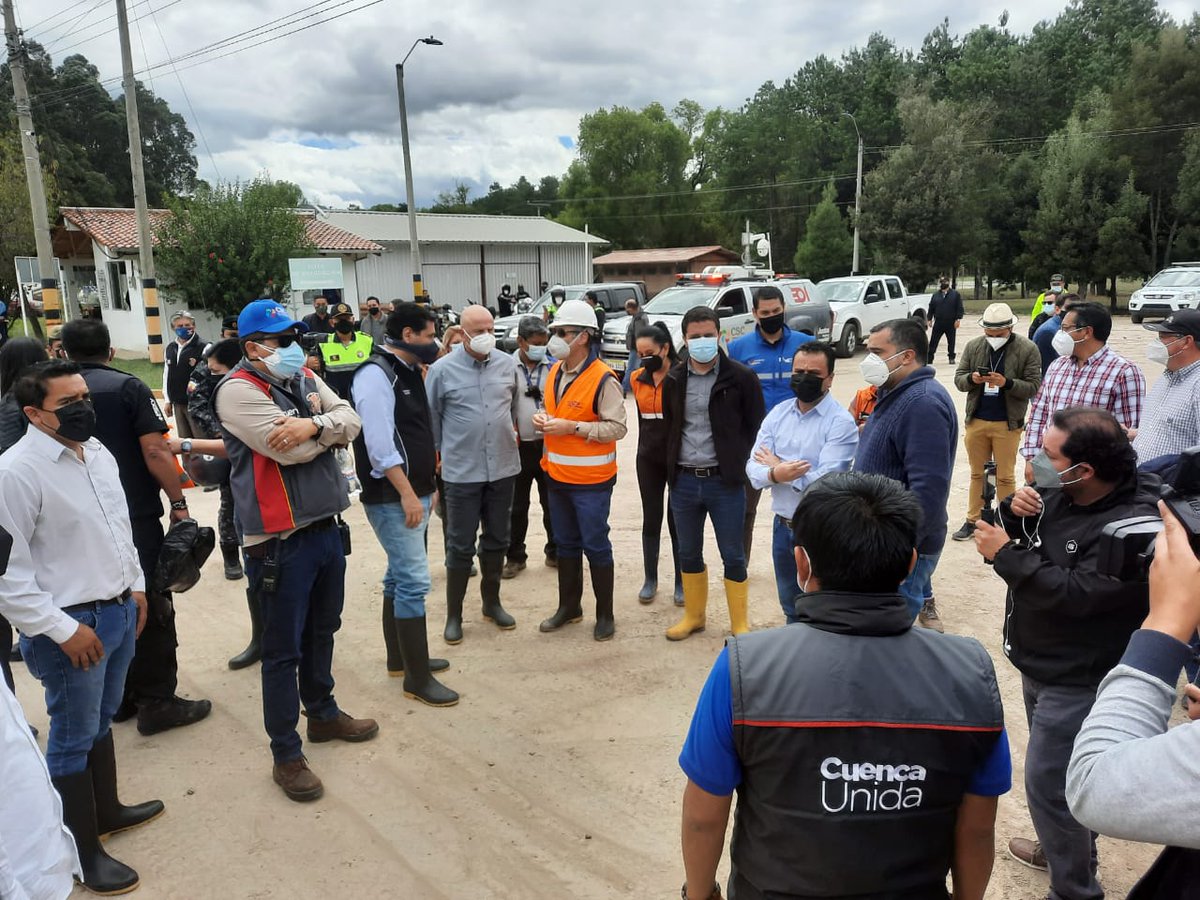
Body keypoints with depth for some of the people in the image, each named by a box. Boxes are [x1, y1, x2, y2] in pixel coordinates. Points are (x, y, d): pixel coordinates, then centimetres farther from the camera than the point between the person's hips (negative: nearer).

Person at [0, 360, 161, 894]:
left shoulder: (98, 453, 6)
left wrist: (136, 588, 15)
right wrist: (63, 629, -17)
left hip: (118, 610, 7)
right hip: (70, 627, -7)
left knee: (102, 720, 23)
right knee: (73, 738, 7)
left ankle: (106, 810, 42)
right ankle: (83, 851, 23)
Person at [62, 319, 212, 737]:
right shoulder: (128, 387, -8)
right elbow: (154, 451, -16)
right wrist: (178, 502, -9)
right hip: (135, 517, -5)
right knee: (151, 608, 3)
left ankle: (119, 697, 24)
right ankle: (157, 702, 6)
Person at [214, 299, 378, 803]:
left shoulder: (304, 378, 10)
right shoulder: (238, 390, -13)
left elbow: (351, 421, 0)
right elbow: (290, 449, -23)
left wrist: (314, 424, -21)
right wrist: (331, 425, -5)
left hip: (325, 525, 8)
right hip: (279, 539, -7)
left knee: (322, 630, 22)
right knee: (283, 648, 3)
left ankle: (323, 713, 42)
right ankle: (285, 752, 16)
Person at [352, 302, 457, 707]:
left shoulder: (408, 371, 15)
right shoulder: (375, 374, -15)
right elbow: (378, 442, -22)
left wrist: (426, 485, 18)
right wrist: (406, 493, -23)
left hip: (415, 490, 10)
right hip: (393, 496, -10)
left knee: (400, 576, 17)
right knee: (414, 581, -8)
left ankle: (399, 658, 30)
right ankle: (417, 678, 1)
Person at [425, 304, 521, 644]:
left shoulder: (508, 364, 2)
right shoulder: (442, 369, -8)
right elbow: (431, 417, 2)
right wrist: (437, 454, 8)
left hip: (503, 467, 4)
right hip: (462, 471, -3)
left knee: (497, 539, 15)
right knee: (460, 544, 4)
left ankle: (491, 601, 32)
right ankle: (454, 613, 17)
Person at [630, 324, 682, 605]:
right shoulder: (638, 378, 4)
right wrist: (645, 447, 15)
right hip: (648, 458, 5)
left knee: (677, 519, 4)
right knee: (651, 519, 11)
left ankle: (681, 582, 15)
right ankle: (650, 579, 22)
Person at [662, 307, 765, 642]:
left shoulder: (741, 377, -7)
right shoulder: (674, 379, 5)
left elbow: (756, 427, -1)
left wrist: (737, 465, -5)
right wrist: (673, 467, 8)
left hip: (724, 481, -4)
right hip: (684, 481, 4)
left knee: (733, 557, 5)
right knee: (688, 554, 15)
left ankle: (740, 625, 19)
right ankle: (693, 616, 32)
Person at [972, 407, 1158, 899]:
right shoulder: (1060, 494, -2)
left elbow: (1075, 593, -32)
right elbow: (1027, 537, 10)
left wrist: (1004, 554, -25)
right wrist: (1015, 509, -12)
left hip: (1078, 682, -9)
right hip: (1041, 665, 9)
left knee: (1047, 785, -1)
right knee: (1059, 771, 25)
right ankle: (1064, 850, 47)